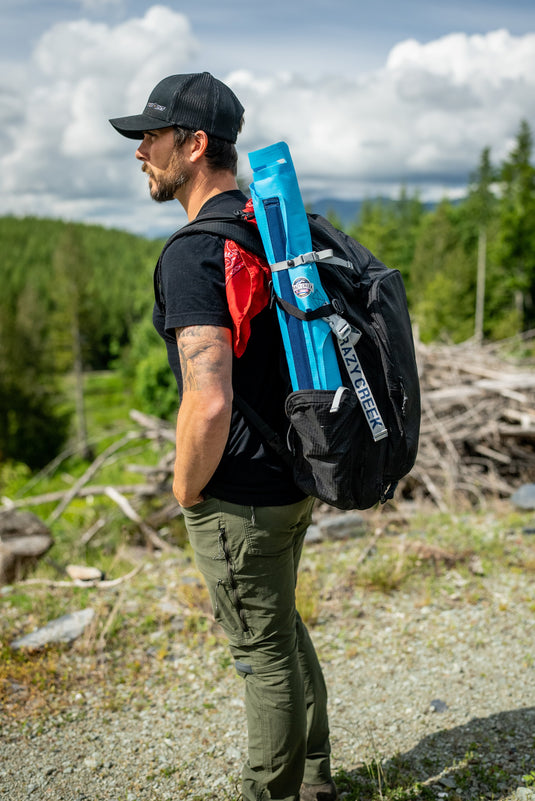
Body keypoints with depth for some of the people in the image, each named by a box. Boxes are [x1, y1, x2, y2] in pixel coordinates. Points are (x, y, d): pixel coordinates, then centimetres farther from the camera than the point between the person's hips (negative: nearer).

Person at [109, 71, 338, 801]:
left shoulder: (191, 254, -22)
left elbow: (209, 404, -32)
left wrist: (187, 488, -13)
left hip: (240, 496, -9)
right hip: (295, 479, 9)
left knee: (265, 651, 8)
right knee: (283, 628, 24)